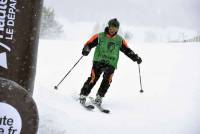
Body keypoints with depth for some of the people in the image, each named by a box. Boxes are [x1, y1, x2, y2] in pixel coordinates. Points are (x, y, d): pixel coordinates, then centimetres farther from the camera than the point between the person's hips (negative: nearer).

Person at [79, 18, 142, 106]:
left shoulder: (120, 40, 9)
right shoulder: (99, 36, 2)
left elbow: (127, 50, 12)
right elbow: (89, 44, -1)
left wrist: (136, 58, 0)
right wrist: (86, 50, -22)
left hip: (111, 64, 2)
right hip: (98, 61, -2)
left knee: (107, 81, -16)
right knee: (93, 78, -14)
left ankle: (99, 97, -3)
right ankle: (83, 95, -2)